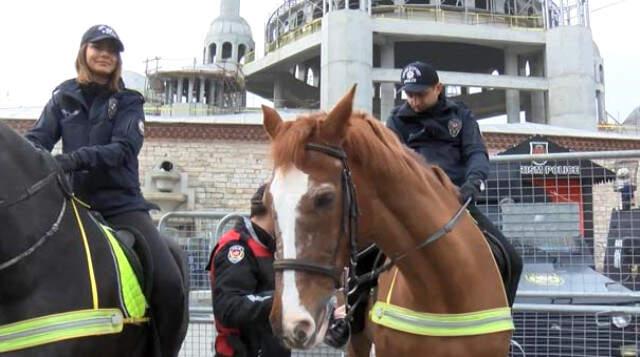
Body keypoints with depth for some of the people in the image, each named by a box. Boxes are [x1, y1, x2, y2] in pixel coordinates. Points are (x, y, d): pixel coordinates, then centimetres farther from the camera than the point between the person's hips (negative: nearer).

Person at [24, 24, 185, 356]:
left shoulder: (128, 102, 5)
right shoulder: (63, 97, 10)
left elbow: (122, 148, -12)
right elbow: (37, 139, 0)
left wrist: (76, 158, -31)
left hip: (122, 204, -2)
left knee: (170, 286, -17)